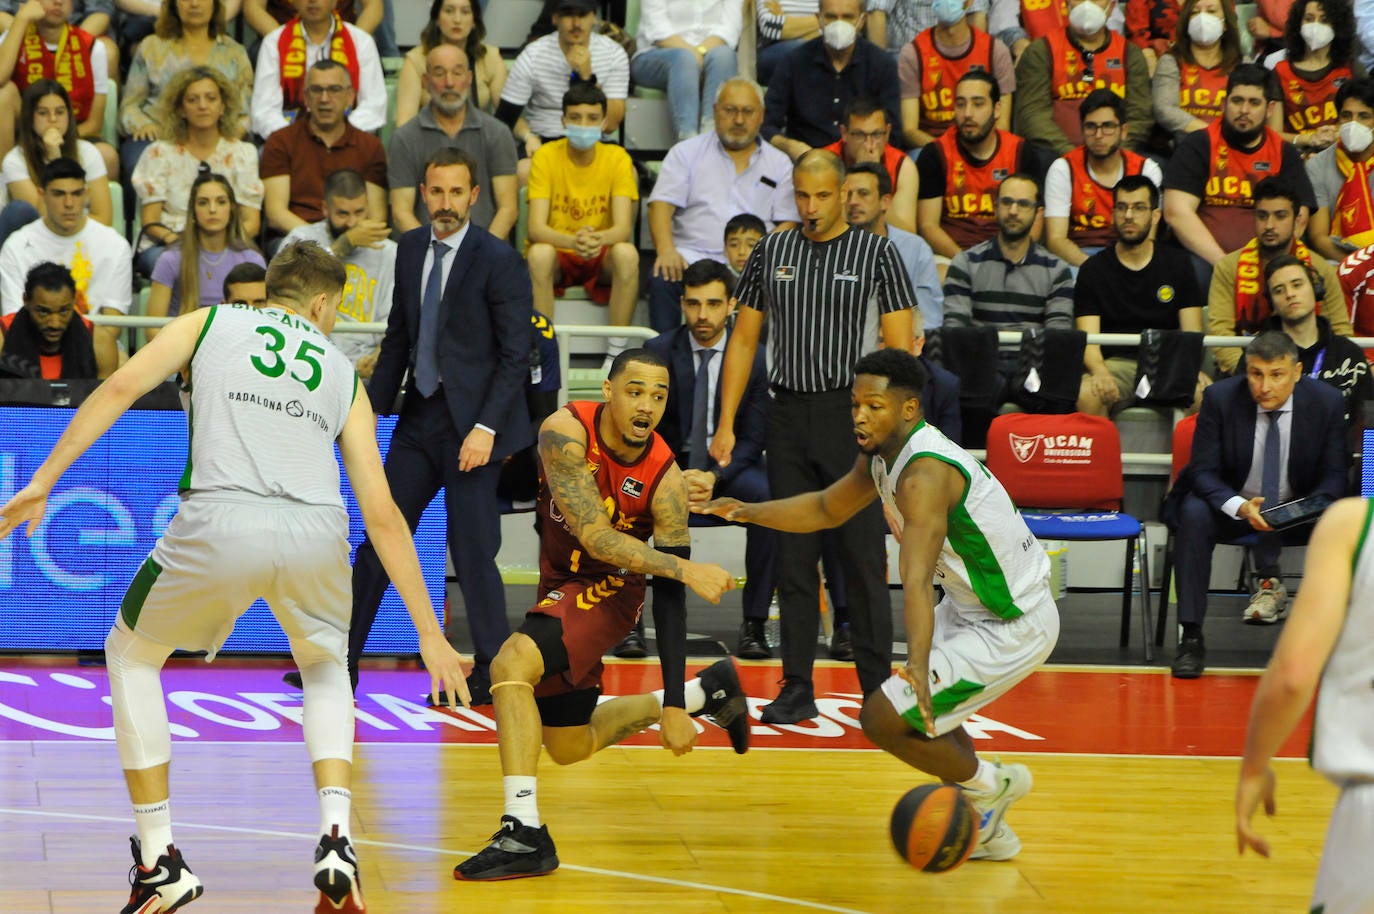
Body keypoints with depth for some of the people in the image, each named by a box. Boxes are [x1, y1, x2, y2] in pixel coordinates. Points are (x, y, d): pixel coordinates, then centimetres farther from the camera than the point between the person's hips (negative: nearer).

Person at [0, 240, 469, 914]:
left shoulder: (212, 322, 23)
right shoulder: (341, 372, 27)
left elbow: (121, 386, 6)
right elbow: (382, 514, 22)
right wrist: (429, 632, 24)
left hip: (222, 523, -2)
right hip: (317, 531, 2)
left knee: (131, 656, 24)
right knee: (325, 668, 32)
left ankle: (160, 860, 19)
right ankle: (336, 843, 11)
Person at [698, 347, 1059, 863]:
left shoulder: (925, 475, -27)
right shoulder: (881, 455, 2)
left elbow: (916, 581, -41)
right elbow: (827, 509, 21)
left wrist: (918, 668, -52)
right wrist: (749, 512, 7)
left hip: (1012, 627, -10)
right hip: (972, 605, 10)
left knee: (882, 719, -10)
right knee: (922, 702, 27)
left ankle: (989, 785, 11)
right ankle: (987, 834, 35)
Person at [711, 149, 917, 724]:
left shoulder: (876, 254, -2)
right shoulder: (771, 253, 8)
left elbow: (900, 348, -3)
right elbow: (744, 340, 11)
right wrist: (726, 425, 5)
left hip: (852, 413, -3)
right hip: (789, 417, 3)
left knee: (863, 557, -2)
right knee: (793, 557, 4)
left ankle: (878, 689, 3)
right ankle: (797, 688, 9)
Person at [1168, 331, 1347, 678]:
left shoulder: (1327, 402, -10)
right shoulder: (1220, 398, -13)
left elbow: (1334, 476, -6)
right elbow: (1204, 471, -15)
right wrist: (1240, 507, -35)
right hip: (1232, 505, -1)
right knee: (1194, 515, -32)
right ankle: (1191, 638, -30)